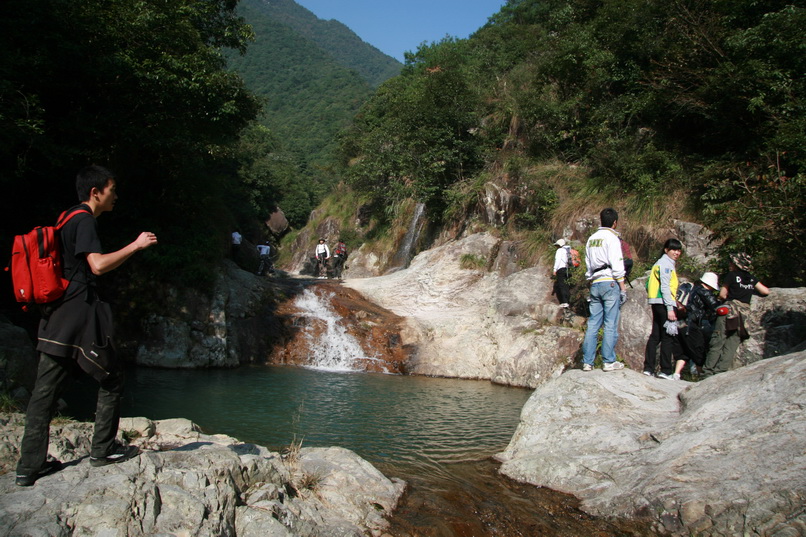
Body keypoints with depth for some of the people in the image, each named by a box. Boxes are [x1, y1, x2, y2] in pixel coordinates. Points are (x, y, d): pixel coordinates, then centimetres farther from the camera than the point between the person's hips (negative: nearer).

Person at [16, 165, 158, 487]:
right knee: (111, 379, 4)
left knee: (45, 391, 8)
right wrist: (136, 245, -14)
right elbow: (97, 265, -22)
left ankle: (30, 466, 12)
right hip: (77, 314, -9)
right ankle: (103, 450, 11)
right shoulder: (85, 220, -10)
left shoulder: (67, 219, 20)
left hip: (55, 318, 9)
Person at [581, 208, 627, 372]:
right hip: (610, 283, -6)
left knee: (593, 324, 6)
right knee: (611, 324, -3)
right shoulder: (611, 237, -4)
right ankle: (609, 361, -3)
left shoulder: (591, 238, 18)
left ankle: (587, 361, 4)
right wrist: (623, 287, -8)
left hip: (595, 283, 7)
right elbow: (617, 264, -10)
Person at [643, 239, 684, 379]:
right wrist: (670, 308, -20)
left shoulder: (661, 263, 21)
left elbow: (649, 285, 20)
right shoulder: (666, 263, -8)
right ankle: (666, 371, -4)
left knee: (656, 336, 10)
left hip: (656, 304, 10)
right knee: (669, 336, -6)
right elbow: (665, 287, -17)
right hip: (664, 303, -10)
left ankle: (648, 368, 11)